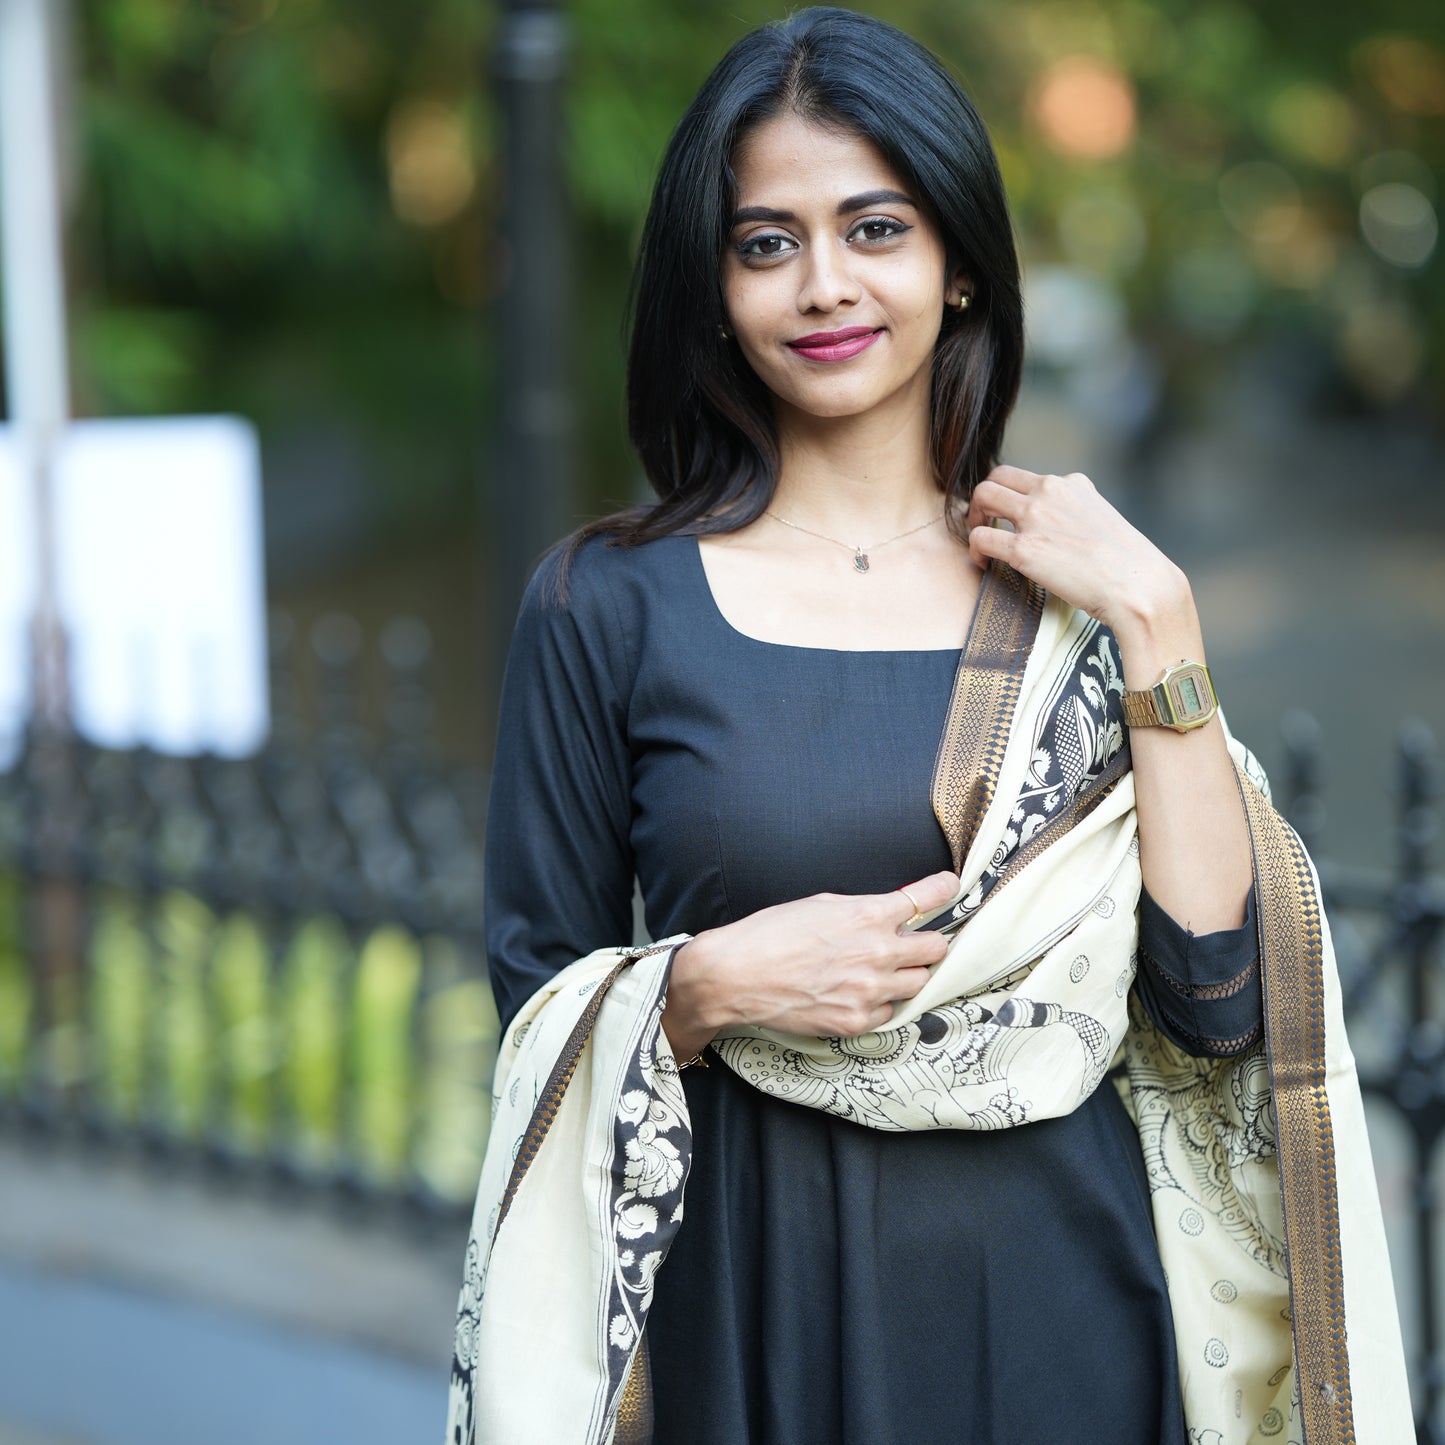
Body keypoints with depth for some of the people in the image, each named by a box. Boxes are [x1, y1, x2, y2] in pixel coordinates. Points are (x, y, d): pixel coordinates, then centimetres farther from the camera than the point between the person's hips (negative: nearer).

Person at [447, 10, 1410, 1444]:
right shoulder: (609, 604, -3)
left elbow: (1221, 1004, -7)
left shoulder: (1087, 595, 2)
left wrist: (1156, 627, -10)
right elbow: (540, 1003, 1)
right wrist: (715, 981, -17)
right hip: (757, 1321, -1)